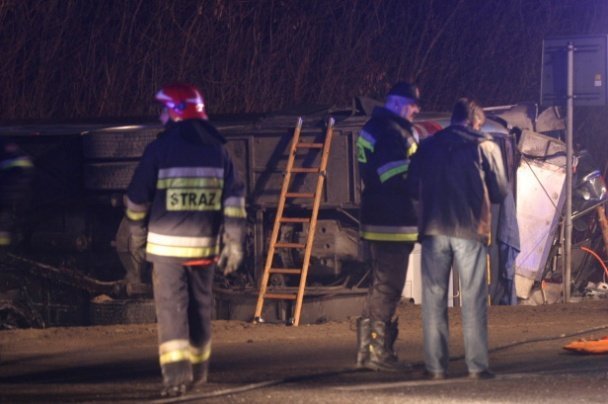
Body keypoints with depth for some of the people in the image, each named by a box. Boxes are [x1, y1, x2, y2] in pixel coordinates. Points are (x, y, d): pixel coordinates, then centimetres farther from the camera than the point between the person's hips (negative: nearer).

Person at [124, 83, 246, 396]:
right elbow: (234, 198, 3)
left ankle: (176, 372, -18)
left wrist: (138, 228, 16)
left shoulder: (160, 149, -8)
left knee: (171, 306, -4)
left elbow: (137, 197, -2)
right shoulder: (217, 150, 5)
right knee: (200, 304, 17)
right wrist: (233, 242, 7)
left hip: (167, 243, -4)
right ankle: (198, 368, 29)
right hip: (204, 243, 4)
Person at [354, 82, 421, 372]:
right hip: (393, 224, -10)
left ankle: (367, 348, 20)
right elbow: (397, 177, -23)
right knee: (387, 287, -6)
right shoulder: (392, 132, -16)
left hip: (379, 221, 10)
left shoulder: (373, 128, 18)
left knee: (381, 285, 17)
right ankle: (378, 351, -3)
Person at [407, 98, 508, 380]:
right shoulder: (485, 147, 0)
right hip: (471, 230, -2)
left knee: (433, 298, 7)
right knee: (473, 299, 2)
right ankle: (477, 365, -1)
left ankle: (435, 365, 5)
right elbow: (499, 192, 1)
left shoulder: (427, 146, 8)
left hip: (434, 230, 2)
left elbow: (413, 189, 9)